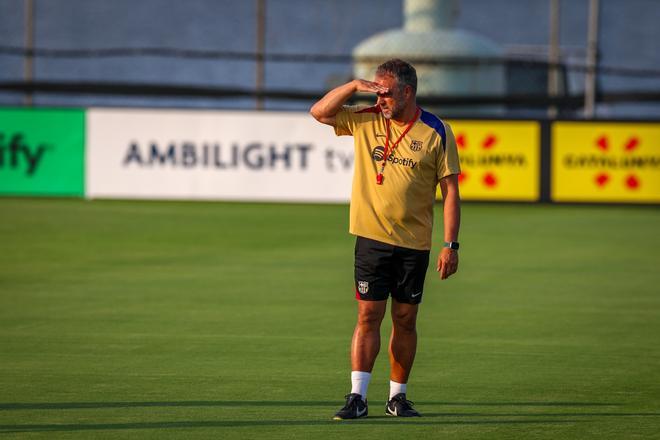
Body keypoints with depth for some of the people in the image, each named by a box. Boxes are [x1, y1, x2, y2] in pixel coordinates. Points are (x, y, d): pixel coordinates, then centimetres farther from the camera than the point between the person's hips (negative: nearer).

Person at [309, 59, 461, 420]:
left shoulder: (437, 132, -3)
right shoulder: (365, 121, 5)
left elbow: (450, 190, -2)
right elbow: (319, 112, 5)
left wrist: (451, 245, -6)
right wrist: (354, 86, -8)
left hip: (414, 242, -1)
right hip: (372, 238, 1)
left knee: (405, 320, 6)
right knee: (369, 315, -4)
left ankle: (398, 396, 15)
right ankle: (357, 397, -7)